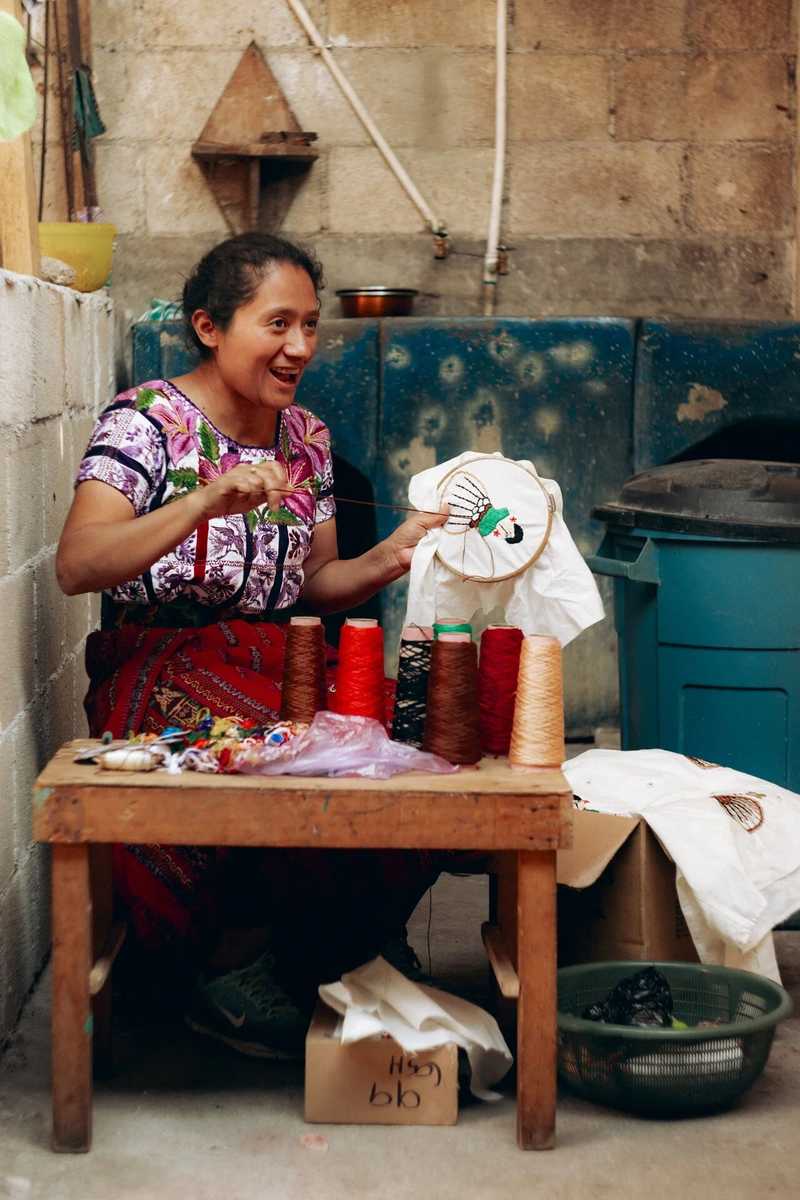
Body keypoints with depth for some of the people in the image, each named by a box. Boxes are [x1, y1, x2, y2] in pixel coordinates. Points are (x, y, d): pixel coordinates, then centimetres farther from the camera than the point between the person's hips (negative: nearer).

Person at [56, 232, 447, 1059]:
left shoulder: (307, 438, 14)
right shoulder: (147, 421, -6)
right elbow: (76, 566, -20)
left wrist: (390, 558, -2)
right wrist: (207, 502, -31)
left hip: (281, 672, 6)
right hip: (161, 672, -6)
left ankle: (285, 962, -3)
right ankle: (229, 962, -7)